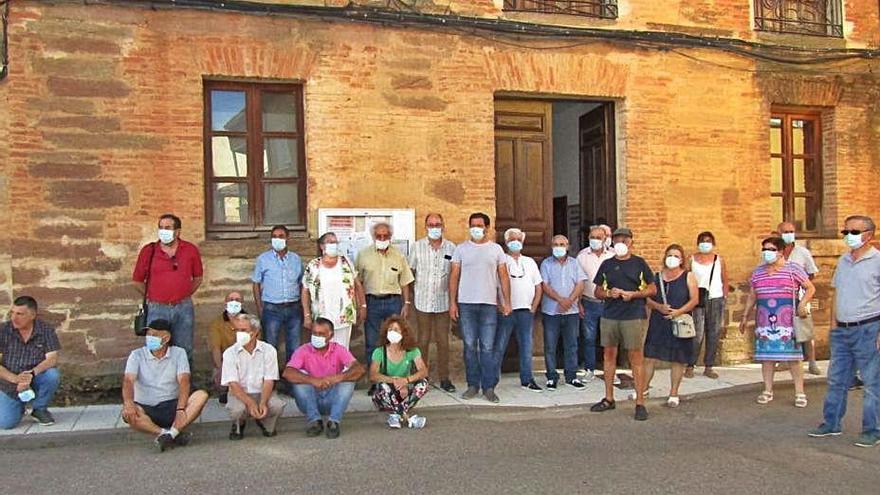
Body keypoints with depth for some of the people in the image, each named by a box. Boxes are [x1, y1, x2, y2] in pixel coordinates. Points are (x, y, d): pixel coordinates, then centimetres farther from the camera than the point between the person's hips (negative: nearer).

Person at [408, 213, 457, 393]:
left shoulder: (451, 247, 3)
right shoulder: (417, 246, 2)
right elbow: (410, 271, 5)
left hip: (443, 302, 1)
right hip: (423, 302, -1)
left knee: (443, 341, 6)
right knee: (423, 341, 6)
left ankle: (444, 378, 16)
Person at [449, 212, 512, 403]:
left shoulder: (496, 249, 7)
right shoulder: (461, 248, 7)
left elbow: (503, 276, 7)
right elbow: (454, 276, 6)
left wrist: (507, 302, -1)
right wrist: (452, 302, -1)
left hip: (489, 304, -1)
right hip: (466, 303, 1)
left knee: (488, 348, -1)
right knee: (470, 346, 5)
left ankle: (489, 387, 6)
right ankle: (473, 385, 15)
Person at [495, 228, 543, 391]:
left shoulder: (530, 262, 17)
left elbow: (539, 287, 18)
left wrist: (533, 308, 7)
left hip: (526, 311, 4)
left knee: (526, 347, 7)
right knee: (499, 346, -2)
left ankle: (527, 380, 15)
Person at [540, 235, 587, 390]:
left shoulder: (574, 263, 9)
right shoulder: (546, 264, 2)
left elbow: (580, 284, 2)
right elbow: (545, 286, -6)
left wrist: (570, 300, -13)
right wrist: (560, 300, -17)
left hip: (571, 311, 2)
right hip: (551, 311, -2)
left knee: (571, 345, 7)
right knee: (550, 346, 1)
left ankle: (571, 376, 16)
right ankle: (552, 377, 10)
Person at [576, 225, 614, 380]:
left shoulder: (613, 255, 1)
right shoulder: (582, 255, 3)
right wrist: (579, 303, 0)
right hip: (589, 303, 0)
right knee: (588, 338, 5)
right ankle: (589, 369, 16)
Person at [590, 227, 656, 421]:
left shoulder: (639, 263, 4)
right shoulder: (606, 264, 11)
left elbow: (652, 289, 4)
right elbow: (597, 291, 14)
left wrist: (633, 294, -11)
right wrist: (609, 293, -7)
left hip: (633, 317, -4)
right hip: (609, 316, 4)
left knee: (636, 358, -4)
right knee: (609, 356, 9)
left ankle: (640, 403, 1)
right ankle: (608, 399, 20)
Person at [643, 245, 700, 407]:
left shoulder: (688, 277, 3)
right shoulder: (656, 277, 9)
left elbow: (694, 300, -5)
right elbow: (647, 299, 5)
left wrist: (678, 312, -17)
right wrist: (659, 307, -14)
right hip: (657, 323, 2)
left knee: (677, 359, 4)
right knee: (649, 356, 1)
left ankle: (674, 394, 15)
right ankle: (644, 388, 15)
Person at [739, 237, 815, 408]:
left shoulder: (793, 269, 0)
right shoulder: (758, 272, 12)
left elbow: (810, 288, 2)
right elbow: (752, 296, 18)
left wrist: (803, 303, -14)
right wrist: (745, 317, 17)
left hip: (787, 321, -4)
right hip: (764, 321, 4)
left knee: (793, 356, -3)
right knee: (766, 355, 5)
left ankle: (799, 393, 4)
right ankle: (768, 391, 13)